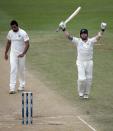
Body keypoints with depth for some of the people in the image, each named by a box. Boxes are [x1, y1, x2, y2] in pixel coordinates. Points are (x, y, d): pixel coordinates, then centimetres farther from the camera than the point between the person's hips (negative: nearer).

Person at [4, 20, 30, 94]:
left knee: (21, 70, 9)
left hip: (21, 54, -2)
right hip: (13, 54, 3)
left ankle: (22, 86, 26)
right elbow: (8, 43, 15)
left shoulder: (23, 33, -13)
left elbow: (27, 44, -16)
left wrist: (23, 53, -27)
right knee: (13, 70, -8)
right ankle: (12, 88, -12)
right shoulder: (10, 33, 1)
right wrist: (6, 53, 18)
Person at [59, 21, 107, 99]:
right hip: (80, 62, -2)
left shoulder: (91, 41, 2)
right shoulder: (77, 41, 0)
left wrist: (102, 30, -29)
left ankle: (86, 94, 23)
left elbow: (98, 37, -11)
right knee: (82, 79, -11)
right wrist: (64, 30, -22)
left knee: (89, 79, 6)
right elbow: (69, 36, -8)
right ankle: (81, 92, 14)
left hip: (89, 62, 2)